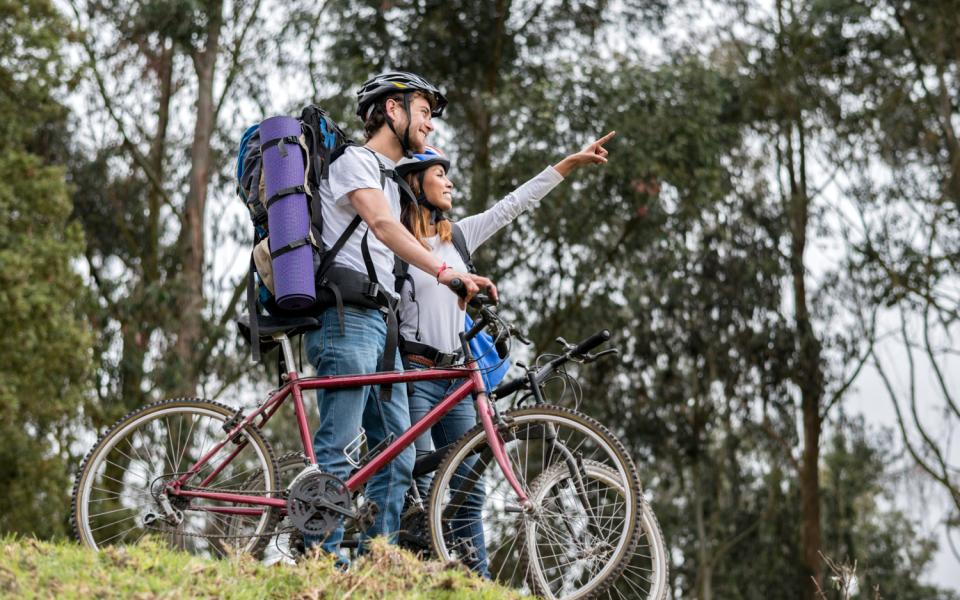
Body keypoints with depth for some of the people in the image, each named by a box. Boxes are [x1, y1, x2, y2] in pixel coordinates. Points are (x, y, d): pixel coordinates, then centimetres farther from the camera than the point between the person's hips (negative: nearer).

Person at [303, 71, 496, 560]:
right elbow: (382, 224, -21)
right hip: (347, 319, -9)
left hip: (379, 324, 9)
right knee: (337, 448, -11)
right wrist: (443, 271, -34)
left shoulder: (388, 179, 28)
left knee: (398, 453, 4)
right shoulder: (354, 161, -3)